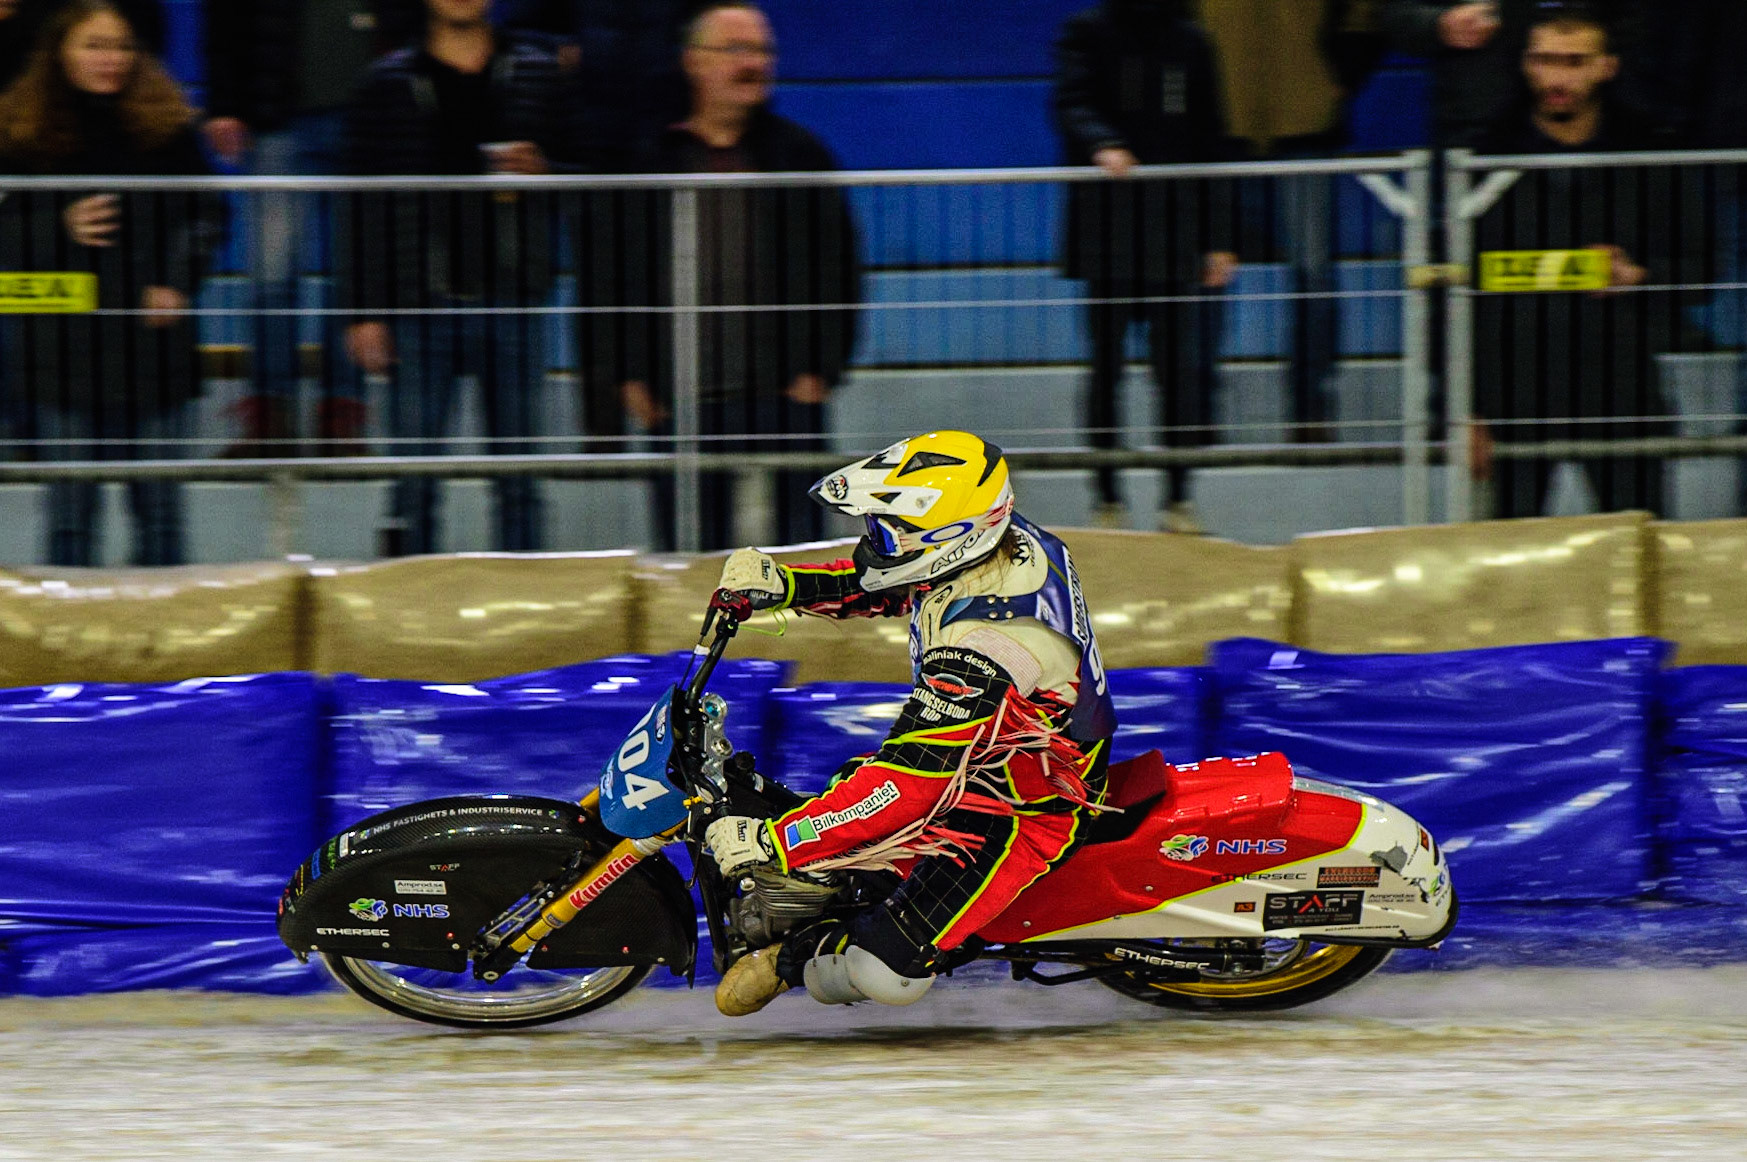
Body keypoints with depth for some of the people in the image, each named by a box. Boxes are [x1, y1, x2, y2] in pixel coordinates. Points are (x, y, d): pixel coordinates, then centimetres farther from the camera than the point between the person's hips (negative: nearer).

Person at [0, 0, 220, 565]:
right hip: (61, 345, -1)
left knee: (159, 506, 6)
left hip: (152, 339, 1)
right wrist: (62, 227, -15)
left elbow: (202, 215, 8)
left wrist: (176, 285, -6)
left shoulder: (166, 124, 4)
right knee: (70, 509, 2)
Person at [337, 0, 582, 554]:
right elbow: (363, 202, 3)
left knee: (518, 483, 3)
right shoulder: (390, 82, 5)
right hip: (421, 305, -1)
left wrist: (542, 171, -9)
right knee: (415, 483, -1)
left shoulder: (536, 73, 10)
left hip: (513, 303, 1)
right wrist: (364, 310, -4)